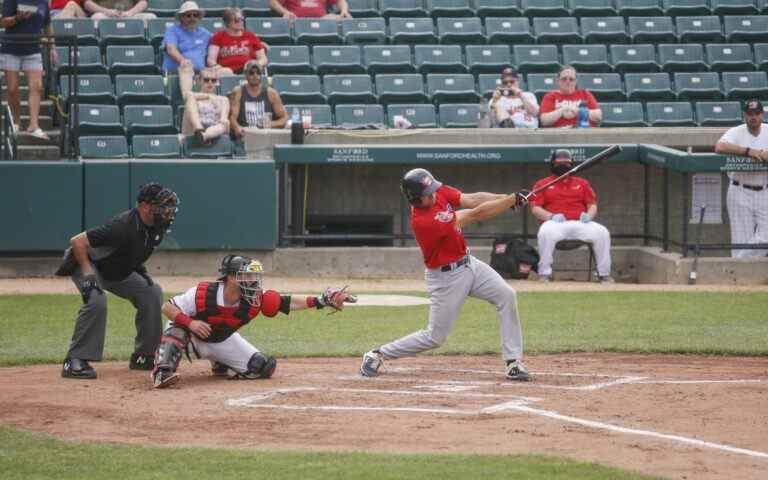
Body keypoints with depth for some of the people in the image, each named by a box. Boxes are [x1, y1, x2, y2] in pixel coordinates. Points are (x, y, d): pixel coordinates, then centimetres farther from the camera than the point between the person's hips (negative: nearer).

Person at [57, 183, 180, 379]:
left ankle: (143, 356, 7)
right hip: (87, 264, -8)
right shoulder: (124, 226, -35)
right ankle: (75, 361, -28)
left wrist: (140, 271, 2)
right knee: (96, 299, -33)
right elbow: (77, 241, -34)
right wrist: (88, 274, -35)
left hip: (119, 272, 8)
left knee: (152, 293, -1)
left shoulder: (157, 229, -8)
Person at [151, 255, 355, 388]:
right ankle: (161, 373, -39)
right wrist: (190, 322, -44)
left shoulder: (255, 300, -24)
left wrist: (321, 301, -35)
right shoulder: (203, 293, -35)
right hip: (193, 336, -5)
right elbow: (167, 307, -28)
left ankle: (220, 364, 22)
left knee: (263, 368, -4)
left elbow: (287, 303, -25)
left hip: (223, 341, 5)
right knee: (178, 328, -39)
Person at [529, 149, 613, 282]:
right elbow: (535, 208, 5)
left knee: (602, 233, -25)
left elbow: (593, 205, 17)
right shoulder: (542, 184, 14)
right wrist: (552, 216, -14)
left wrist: (588, 215, -7)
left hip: (580, 223, 2)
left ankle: (604, 274, -19)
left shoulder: (582, 183, 22)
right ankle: (544, 274, -31)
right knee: (546, 233, -39)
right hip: (555, 224, -2)